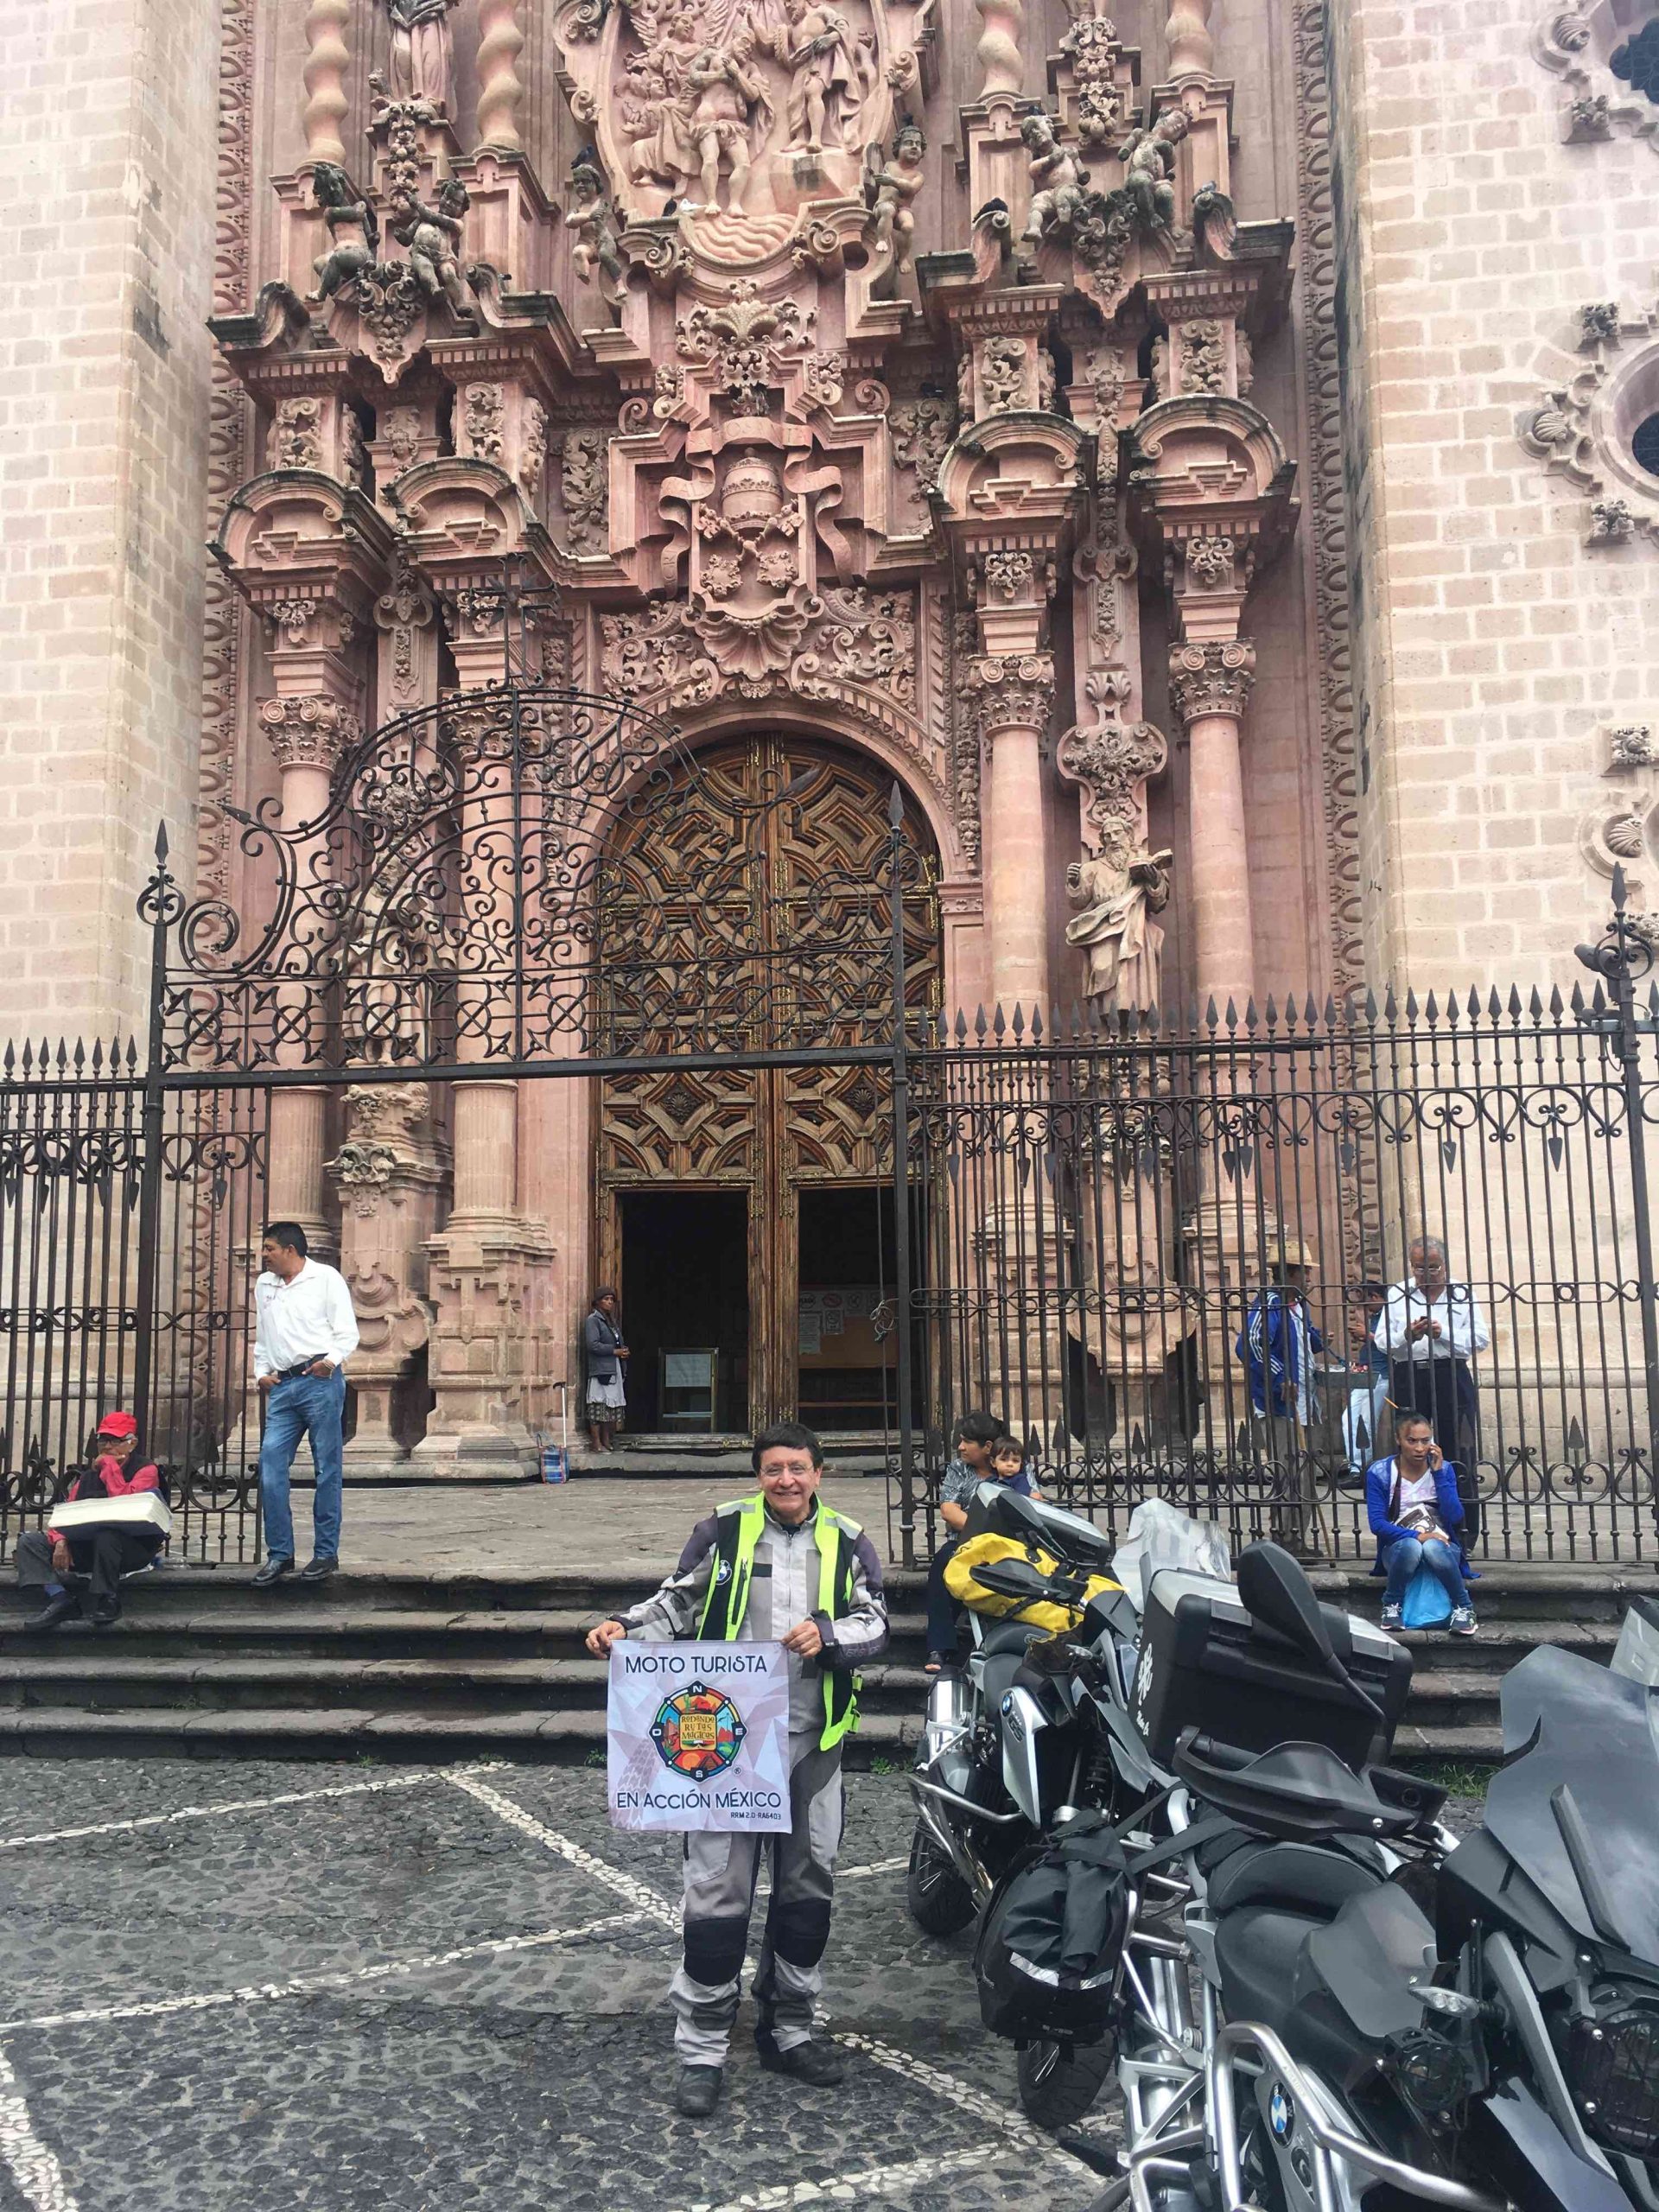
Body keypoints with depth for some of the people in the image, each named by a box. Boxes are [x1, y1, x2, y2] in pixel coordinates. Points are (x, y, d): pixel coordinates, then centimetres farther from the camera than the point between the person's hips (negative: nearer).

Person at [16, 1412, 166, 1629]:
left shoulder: (145, 1470, -1)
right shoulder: (88, 1475, 18)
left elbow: (124, 1502, -20)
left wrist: (108, 1464, -7)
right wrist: (60, 1541, -11)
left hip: (133, 1549, -6)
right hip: (86, 1549, 7)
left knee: (105, 1535, -39)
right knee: (29, 1541, -5)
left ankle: (107, 1601, -25)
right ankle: (60, 1598, -24)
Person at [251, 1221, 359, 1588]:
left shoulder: (326, 1278, 2)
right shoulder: (263, 1285, 20)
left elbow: (347, 1331, -1)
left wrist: (332, 1360, -18)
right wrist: (261, 1372, 11)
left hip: (320, 1382, -5)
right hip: (282, 1386, 5)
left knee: (327, 1469, 0)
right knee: (270, 1465, -4)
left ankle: (326, 1552, 7)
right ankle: (279, 1553, 4)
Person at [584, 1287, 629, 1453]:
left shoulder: (611, 1320, 20)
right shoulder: (593, 1320, -6)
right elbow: (593, 1345, -17)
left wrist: (623, 1351, 5)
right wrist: (614, 1351, -14)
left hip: (614, 1369, 9)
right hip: (599, 1369, -9)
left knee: (612, 1406, 8)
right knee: (598, 1406, -8)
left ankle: (607, 1441, 13)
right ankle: (597, 1444, -6)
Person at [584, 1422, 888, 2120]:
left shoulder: (847, 1542, 4)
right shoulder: (723, 1530, -1)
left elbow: (875, 1622, 1)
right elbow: (675, 1602, 3)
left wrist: (826, 1633, -19)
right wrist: (625, 1630, -14)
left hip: (812, 1741, 3)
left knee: (807, 1887, 14)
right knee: (718, 1891, -4)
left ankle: (789, 2029, 31)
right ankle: (701, 2048, 10)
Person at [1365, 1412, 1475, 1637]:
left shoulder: (1443, 1469, 2)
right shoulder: (1379, 1473, -3)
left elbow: (1456, 1518, -10)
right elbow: (1377, 1523, -11)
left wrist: (1438, 1473, -14)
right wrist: (1416, 1536, -25)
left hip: (1441, 1546, 1)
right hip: (1399, 1548, -1)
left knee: (1432, 1548, -36)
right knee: (1411, 1546, -37)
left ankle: (1463, 1608, -16)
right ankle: (1391, 1606, -15)